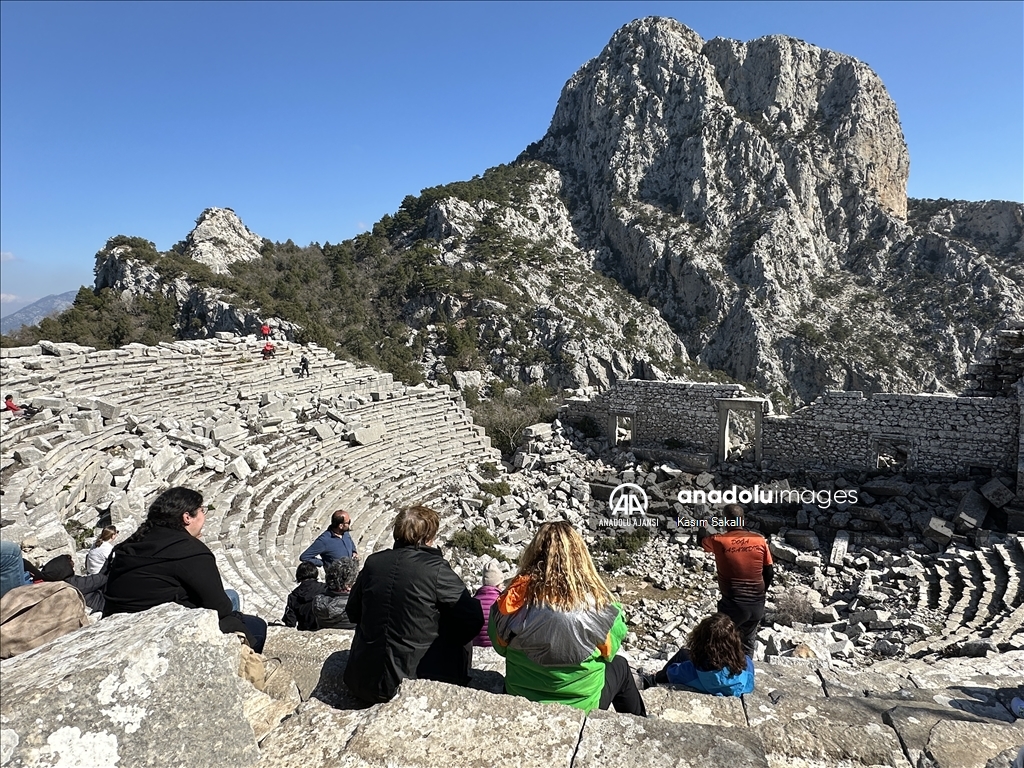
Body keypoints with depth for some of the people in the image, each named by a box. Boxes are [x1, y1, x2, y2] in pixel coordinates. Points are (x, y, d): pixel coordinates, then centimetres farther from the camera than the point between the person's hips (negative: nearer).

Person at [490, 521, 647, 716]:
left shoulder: (516, 596, -20)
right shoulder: (594, 602, -25)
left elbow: (500, 646, -1)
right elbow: (609, 653, -6)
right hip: (578, 704, -3)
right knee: (620, 666, 26)